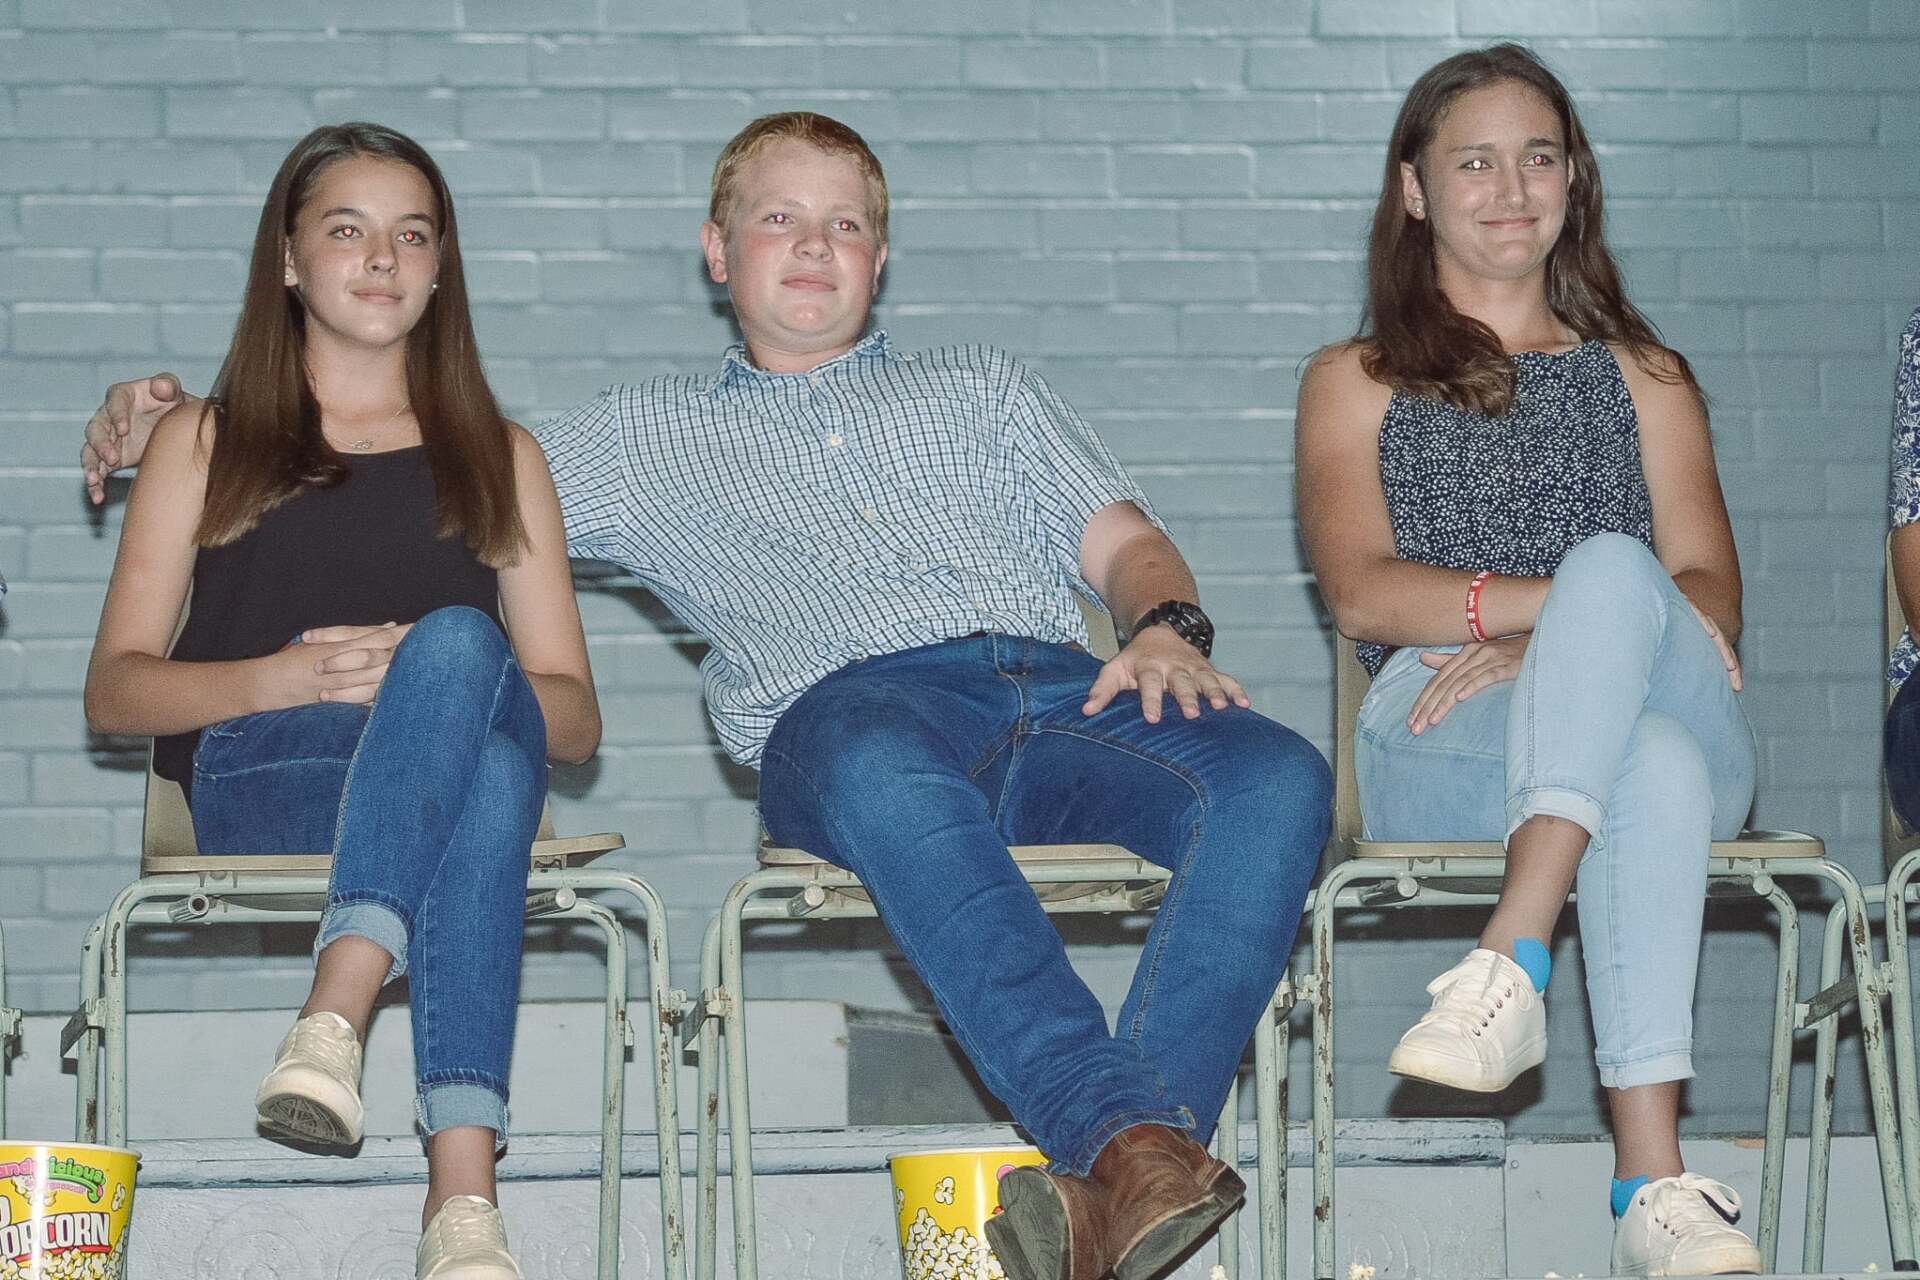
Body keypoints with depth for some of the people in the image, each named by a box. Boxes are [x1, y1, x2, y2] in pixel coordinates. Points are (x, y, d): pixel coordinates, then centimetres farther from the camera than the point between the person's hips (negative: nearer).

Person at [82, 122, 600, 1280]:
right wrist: (287, 678, -7)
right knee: (479, 729, -39)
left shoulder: (497, 457, 27)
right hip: (259, 777, -1)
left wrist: (424, 671, -5)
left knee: (458, 643, -38)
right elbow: (115, 689, 14)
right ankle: (464, 1183, -54)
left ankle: (339, 1009, -53)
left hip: (476, 756, 1)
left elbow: (575, 716, 18)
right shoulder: (204, 443, 24)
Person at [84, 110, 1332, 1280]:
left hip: (1063, 690, 2)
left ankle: (1116, 1179, -50)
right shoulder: (644, 437, 34)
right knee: (888, 774, -44)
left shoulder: (981, 385, 36)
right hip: (853, 707, -2)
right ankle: (1131, 1139, -54)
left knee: (1278, 781, -34)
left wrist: (1166, 627, 1)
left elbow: (1124, 539, 26)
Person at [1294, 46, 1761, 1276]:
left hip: (1681, 727, 1)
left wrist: (1545, 640, -11)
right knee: (1651, 762, -39)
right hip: (1439, 750, -1)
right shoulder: (1357, 383, 23)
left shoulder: (1645, 378, 28)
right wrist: (1569, 607, -14)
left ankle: (1515, 956, -50)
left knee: (1610, 570, -37)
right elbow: (1362, 590, 3)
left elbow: (1712, 595, 11)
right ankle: (1656, 1179, -51)